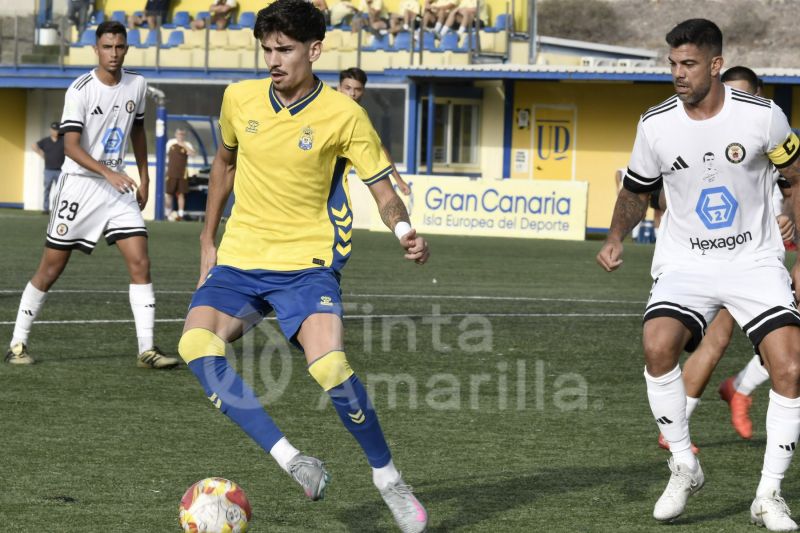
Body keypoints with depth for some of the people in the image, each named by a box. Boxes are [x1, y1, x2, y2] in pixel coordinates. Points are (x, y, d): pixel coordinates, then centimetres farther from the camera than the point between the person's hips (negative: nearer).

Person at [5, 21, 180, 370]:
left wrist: (144, 178, 19)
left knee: (140, 262, -9)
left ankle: (146, 350, -8)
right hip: (80, 184, -4)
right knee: (51, 267, 0)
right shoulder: (80, 90, -13)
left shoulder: (137, 85, 5)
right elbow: (71, 146, -19)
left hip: (118, 184, 4)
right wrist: (108, 173, -31)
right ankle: (18, 344, 12)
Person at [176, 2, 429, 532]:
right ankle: (293, 462, -24)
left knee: (329, 365, -27)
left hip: (306, 264, -4)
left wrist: (405, 231, -26)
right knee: (196, 344, -25)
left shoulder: (343, 115, -8)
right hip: (240, 258, 4)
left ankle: (389, 480, -3)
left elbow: (383, 190, -4)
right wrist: (208, 241, 22)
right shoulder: (240, 100, 2)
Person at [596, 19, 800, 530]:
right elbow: (635, 192, 14)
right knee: (658, 345, -28)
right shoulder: (657, 124, -3)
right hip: (685, 265, 1)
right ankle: (685, 468, -6)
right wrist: (616, 237, -4)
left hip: (756, 262, -1)